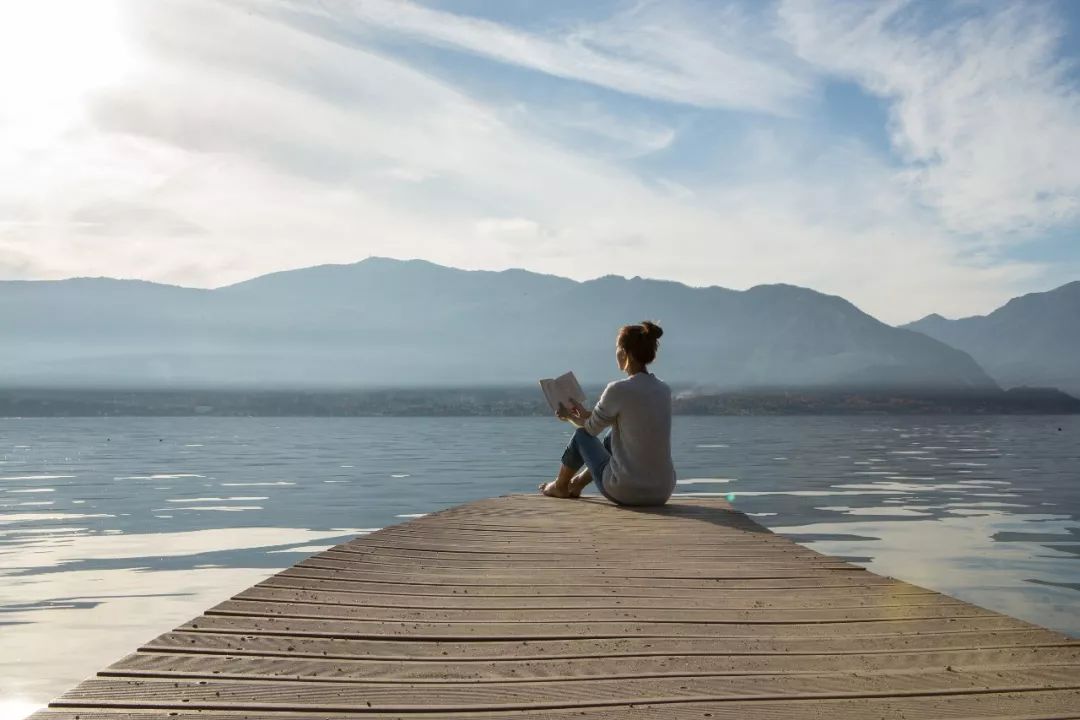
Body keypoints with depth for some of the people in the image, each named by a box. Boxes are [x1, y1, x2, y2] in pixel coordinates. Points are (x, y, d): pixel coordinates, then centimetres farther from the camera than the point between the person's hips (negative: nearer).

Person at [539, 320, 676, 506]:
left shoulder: (618, 390, -16)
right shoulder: (664, 390, 4)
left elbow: (591, 429, 1)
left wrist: (569, 415, 23)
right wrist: (586, 414, 31)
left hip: (626, 492, -6)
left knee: (581, 435, 20)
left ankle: (560, 486, 46)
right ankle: (578, 483, 51)